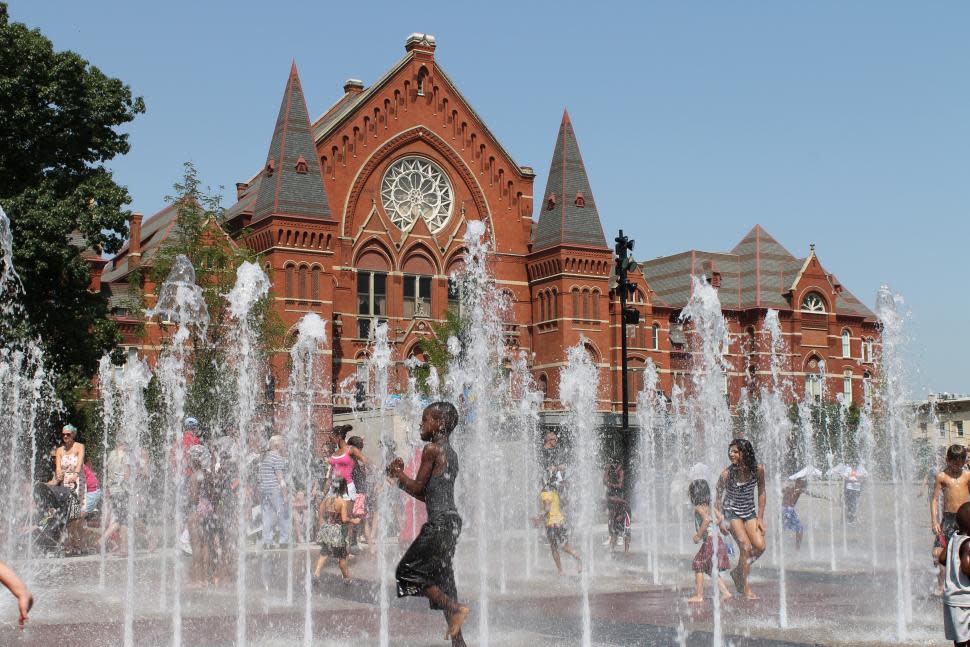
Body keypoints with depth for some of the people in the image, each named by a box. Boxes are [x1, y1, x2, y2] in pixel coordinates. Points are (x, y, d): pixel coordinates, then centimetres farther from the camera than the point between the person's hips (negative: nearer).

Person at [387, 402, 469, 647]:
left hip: (439, 523, -9)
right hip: (452, 520, 9)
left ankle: (455, 608, -10)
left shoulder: (432, 448, -9)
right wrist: (400, 477, 23)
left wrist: (398, 474, 8)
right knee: (441, 575, 11)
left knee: (408, 571, -2)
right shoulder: (450, 452, 18)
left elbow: (418, 489, -7)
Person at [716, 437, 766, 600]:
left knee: (760, 546, -10)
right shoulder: (727, 473, -20)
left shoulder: (758, 469, -13)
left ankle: (738, 571, 15)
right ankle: (745, 587, -1)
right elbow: (718, 498, -10)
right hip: (732, 512, -4)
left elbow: (761, 493, 0)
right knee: (746, 547, -16)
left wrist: (760, 518, 0)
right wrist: (720, 519, -18)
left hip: (749, 511, 4)